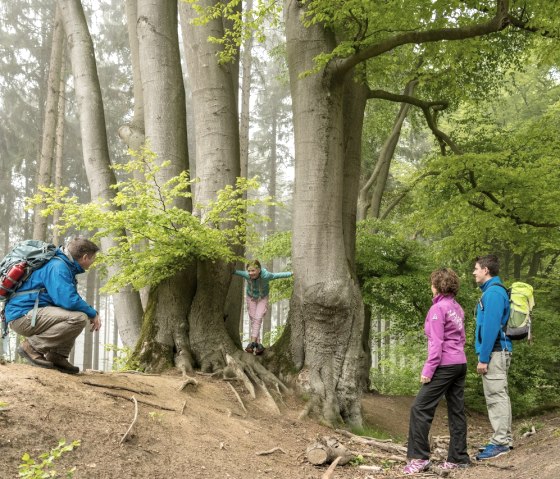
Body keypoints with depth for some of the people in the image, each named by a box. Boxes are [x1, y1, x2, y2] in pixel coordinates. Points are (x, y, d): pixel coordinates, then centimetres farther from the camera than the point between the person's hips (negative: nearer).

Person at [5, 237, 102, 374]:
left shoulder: (65, 266, 16)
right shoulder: (58, 266, -15)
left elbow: (67, 297, 25)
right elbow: (67, 300, -26)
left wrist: (91, 313, 9)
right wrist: (93, 314, -11)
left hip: (31, 315, 10)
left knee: (78, 314, 20)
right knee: (79, 318, -26)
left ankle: (57, 357, 9)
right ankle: (32, 346, -13)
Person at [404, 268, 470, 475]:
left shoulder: (438, 308, -12)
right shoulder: (457, 308, 13)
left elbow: (436, 342, -16)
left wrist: (428, 369, -15)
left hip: (445, 365, -9)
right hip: (460, 363, 9)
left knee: (420, 408, -7)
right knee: (457, 410, 9)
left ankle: (419, 458, -9)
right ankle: (459, 457, 12)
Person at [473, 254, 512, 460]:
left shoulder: (493, 292, -14)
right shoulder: (496, 291, 18)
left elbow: (491, 327, -20)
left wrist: (483, 358, -19)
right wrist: (484, 354, 20)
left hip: (494, 351, -10)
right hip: (499, 351, 10)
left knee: (496, 396, -9)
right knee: (500, 395, 13)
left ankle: (500, 442, -7)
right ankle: (505, 439, 18)